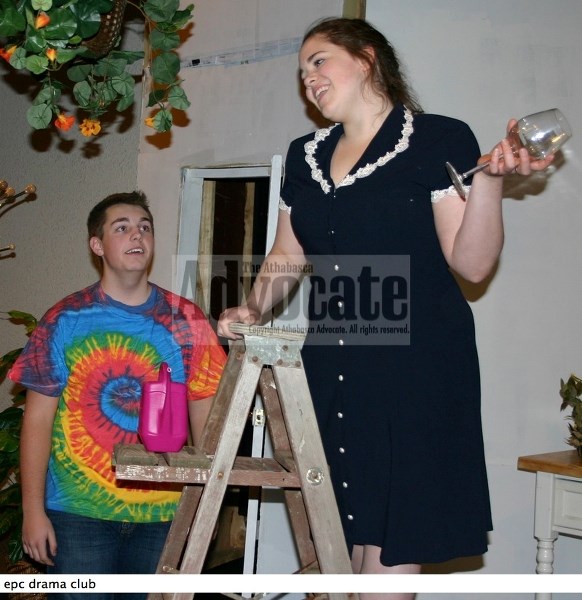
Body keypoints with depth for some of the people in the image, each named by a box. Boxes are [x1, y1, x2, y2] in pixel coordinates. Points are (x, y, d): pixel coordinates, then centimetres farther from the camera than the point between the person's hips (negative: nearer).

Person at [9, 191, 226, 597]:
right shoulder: (66, 320, -2)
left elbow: (205, 414, 3)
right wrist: (33, 510, -5)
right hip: (78, 512, -1)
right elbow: (38, 419, -1)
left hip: (163, 511, 2)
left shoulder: (186, 321, 2)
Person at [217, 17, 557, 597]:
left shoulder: (440, 140, -4)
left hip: (415, 360, -5)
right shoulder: (305, 155, 14)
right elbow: (287, 255, 23)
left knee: (392, 539, -4)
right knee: (332, 535, 9)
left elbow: (471, 263, -8)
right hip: (330, 362, 6)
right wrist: (252, 309, 7)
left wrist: (489, 178, -21)